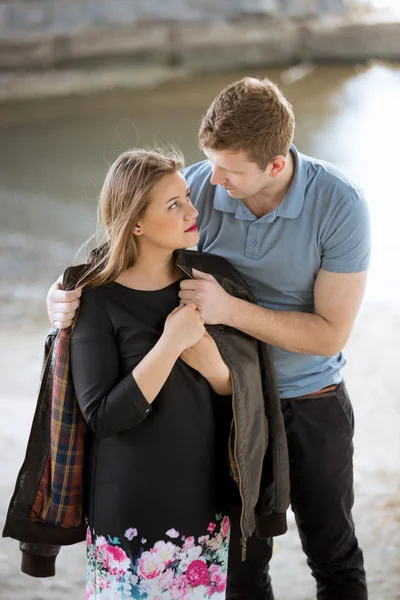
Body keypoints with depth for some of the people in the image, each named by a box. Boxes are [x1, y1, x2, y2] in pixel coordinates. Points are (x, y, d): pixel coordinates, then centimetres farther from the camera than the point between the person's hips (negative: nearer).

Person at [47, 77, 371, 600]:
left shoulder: (340, 203, -22)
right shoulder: (198, 186, -17)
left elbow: (330, 333, -21)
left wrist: (230, 310, -32)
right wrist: (64, 295, -25)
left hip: (312, 401, -1)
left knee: (335, 557, 16)